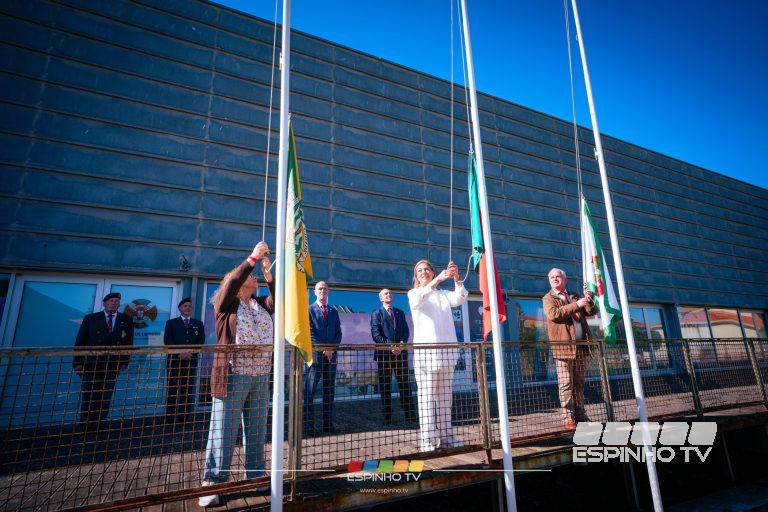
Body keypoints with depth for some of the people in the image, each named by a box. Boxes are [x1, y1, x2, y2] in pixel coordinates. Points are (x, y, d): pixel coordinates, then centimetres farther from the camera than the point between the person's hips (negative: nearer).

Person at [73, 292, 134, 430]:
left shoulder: (126, 320, 6)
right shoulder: (90, 319, 3)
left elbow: (128, 343, 6)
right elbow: (80, 342, 2)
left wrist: (125, 362, -1)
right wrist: (78, 363, -5)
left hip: (112, 366, 1)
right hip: (91, 365, -1)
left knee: (104, 398, 5)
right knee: (88, 398, 6)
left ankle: (98, 426, 16)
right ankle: (85, 428, 20)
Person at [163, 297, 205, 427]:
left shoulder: (198, 324, 14)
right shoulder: (171, 323, 11)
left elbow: (201, 341, 5)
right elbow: (167, 341, -1)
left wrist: (191, 353, -12)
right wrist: (179, 353, -14)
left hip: (191, 360, 1)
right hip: (174, 359, -1)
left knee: (188, 390, 0)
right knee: (172, 389, 1)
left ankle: (184, 418, 3)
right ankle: (170, 418, 7)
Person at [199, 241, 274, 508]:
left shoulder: (261, 305, 16)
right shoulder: (225, 303, 2)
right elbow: (232, 281, -16)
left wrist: (269, 273, -10)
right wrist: (252, 258, -18)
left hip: (261, 377, 5)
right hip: (232, 376, -5)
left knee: (257, 431, 12)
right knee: (224, 430, 0)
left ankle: (256, 477, 24)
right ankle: (212, 483, 12)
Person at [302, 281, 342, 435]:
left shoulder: (334, 312, 16)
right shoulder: (309, 310, 1)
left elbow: (338, 333, 12)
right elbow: (309, 333, -7)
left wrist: (332, 348, -5)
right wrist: (323, 348, -13)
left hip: (331, 354, 5)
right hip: (315, 354, -5)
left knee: (329, 391, 8)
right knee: (309, 391, -3)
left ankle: (328, 425, 15)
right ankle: (308, 426, 4)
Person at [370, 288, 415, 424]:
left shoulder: (400, 313, 18)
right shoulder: (376, 314, 5)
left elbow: (405, 331, 10)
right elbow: (376, 334, -6)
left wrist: (402, 343, -9)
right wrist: (390, 346, -16)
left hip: (401, 352, 3)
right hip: (384, 353, -3)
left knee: (405, 383, 4)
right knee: (385, 386, 1)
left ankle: (410, 415, 9)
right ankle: (387, 417, 8)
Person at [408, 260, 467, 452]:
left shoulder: (444, 294, 17)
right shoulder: (413, 293, 7)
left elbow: (460, 299, -3)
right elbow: (418, 300, -18)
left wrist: (456, 278, -21)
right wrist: (437, 280, -31)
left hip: (446, 350, 4)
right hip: (425, 349, -4)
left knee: (445, 396, 8)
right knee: (427, 396, -6)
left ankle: (445, 436, 16)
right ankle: (427, 441, -3)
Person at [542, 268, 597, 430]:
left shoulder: (575, 296, 19)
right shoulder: (548, 298, 4)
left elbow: (591, 312, 13)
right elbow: (554, 314, -15)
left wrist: (589, 300, -7)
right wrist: (576, 305, -18)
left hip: (580, 346, 5)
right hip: (563, 346, -5)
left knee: (579, 384, 11)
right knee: (566, 385, -4)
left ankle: (580, 415, 19)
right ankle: (568, 417, 1)